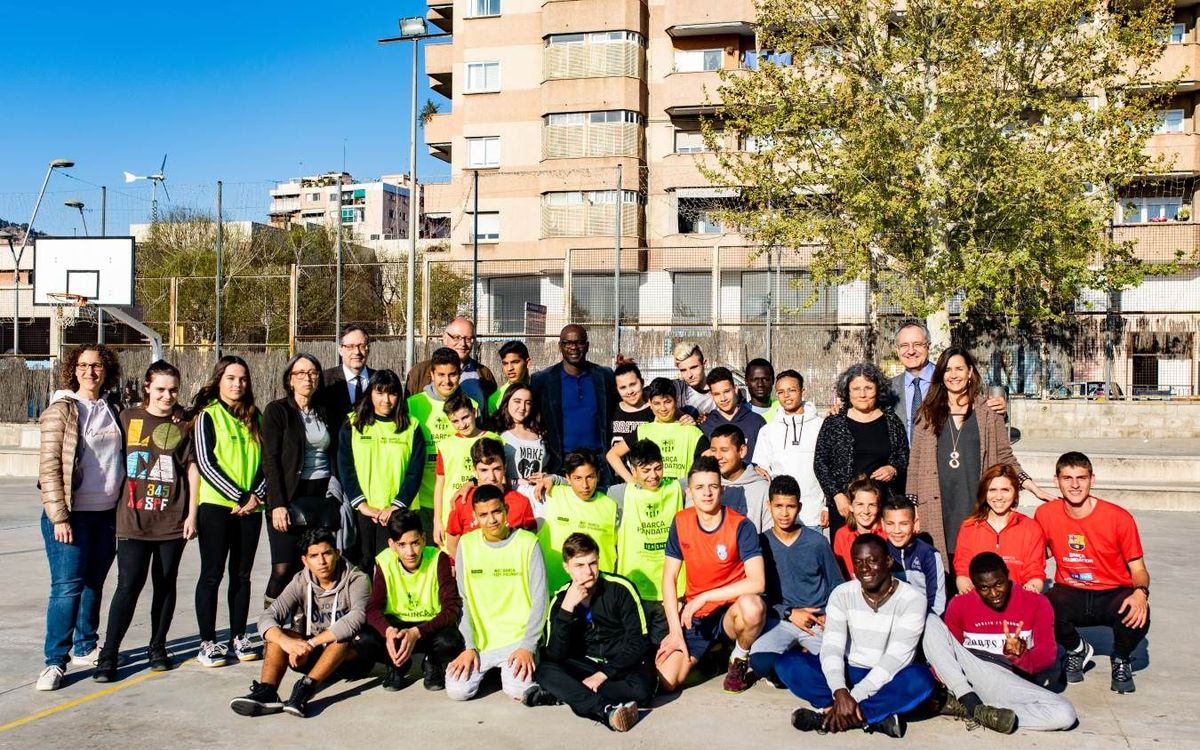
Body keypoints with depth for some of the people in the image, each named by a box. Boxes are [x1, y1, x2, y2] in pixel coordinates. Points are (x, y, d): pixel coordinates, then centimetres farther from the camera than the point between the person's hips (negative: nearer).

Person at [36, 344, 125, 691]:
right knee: (67, 587, -8)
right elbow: (49, 467, -11)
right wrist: (59, 516, -16)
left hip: (107, 514, 6)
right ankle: (55, 661, -1)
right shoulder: (61, 410, -6)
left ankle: (85, 647, 25)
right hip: (71, 515, -5)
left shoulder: (112, 412, 12)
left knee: (94, 584, 12)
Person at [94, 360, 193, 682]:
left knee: (165, 584, 9)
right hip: (134, 520, -1)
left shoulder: (184, 425, 4)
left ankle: (157, 648, 22)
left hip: (172, 520, 1)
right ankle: (108, 655, 2)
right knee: (129, 585, -6)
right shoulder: (128, 418, 4)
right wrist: (114, 509, 4)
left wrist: (192, 513, 0)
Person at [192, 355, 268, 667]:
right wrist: (237, 497, -13)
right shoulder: (208, 415, -1)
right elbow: (205, 462, -9)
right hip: (216, 505, -4)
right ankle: (208, 642, 6)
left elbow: (266, 461, 11)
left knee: (242, 574, 9)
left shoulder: (255, 418, 13)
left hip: (251, 508, 4)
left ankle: (238, 636, 17)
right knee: (212, 574, 0)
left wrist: (256, 495, -5)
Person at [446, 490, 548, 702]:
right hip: (479, 639, 2)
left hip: (518, 638, -2)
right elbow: (462, 600, 3)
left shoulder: (528, 543, -5)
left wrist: (527, 646, -11)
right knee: (456, 690, -17)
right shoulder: (466, 544, 2)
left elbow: (539, 600, -5)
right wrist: (470, 646, -4)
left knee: (518, 690, -24)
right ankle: (486, 669, 16)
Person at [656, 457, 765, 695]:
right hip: (694, 615, 3)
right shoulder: (680, 522, -3)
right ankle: (709, 654, 18)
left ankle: (740, 659, -5)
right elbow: (669, 578, 1)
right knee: (664, 682, -16)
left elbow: (757, 583, -26)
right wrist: (676, 631, -7)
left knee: (752, 605, -39)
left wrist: (703, 597, -25)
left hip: (730, 611, -3)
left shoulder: (740, 526, -16)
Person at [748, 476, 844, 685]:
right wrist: (789, 613, -10)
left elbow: (837, 586, 13)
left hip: (818, 620, 1)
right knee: (761, 663, -31)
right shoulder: (761, 543, 3)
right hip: (779, 619, -1)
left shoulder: (817, 542, 4)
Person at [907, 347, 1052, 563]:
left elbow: (1005, 459, 11)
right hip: (938, 511, 0)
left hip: (977, 506, 0)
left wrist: (1036, 489, 1)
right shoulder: (928, 414, 11)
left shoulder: (989, 413, 9)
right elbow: (915, 464, 10)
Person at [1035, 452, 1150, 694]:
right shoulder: (1046, 515, -6)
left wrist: (1141, 592, -28)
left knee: (1137, 614, -35)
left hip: (1113, 595, -1)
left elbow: (1138, 569, -6)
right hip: (1070, 594, 2)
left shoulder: (1118, 518, -12)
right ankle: (1077, 650, 8)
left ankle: (1121, 660, 4)